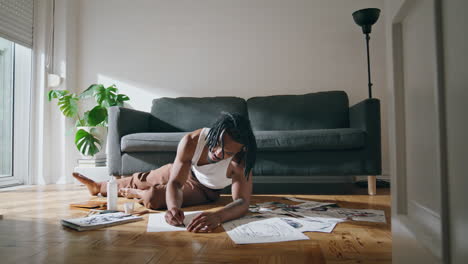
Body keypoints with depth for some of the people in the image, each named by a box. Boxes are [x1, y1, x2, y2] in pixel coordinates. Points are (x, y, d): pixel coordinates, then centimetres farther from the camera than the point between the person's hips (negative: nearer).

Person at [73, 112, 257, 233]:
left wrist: (217, 216, -70)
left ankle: (129, 192, 21)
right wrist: (174, 207, -59)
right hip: (183, 172, 2)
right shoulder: (191, 141, -38)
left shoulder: (240, 160, -41)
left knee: (153, 198, -20)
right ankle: (98, 187, 51)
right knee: (141, 179, 18)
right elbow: (175, 183, -37)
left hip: (204, 190, -2)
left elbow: (243, 202, -49)